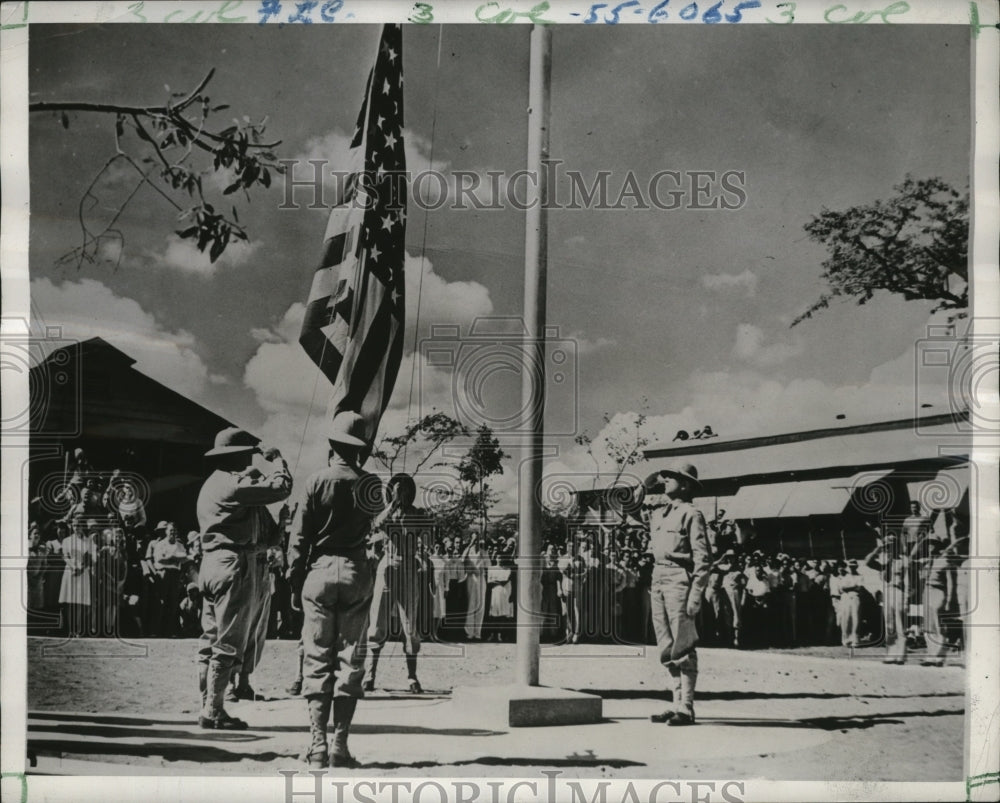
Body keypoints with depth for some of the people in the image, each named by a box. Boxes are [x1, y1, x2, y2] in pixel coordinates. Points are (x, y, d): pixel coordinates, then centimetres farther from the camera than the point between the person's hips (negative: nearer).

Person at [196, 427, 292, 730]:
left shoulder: (212, 483, 17)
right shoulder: (234, 484, -14)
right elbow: (281, 487, -18)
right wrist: (276, 459, -1)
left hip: (211, 565, 10)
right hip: (233, 566, -10)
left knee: (211, 639, 11)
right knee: (228, 643, -6)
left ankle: (208, 708, 14)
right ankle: (213, 711, -5)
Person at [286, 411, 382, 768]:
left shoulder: (318, 481, -5)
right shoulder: (369, 483, 2)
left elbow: (299, 537, -5)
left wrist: (295, 582, 3)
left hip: (320, 570, -1)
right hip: (356, 572, 1)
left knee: (317, 660, 3)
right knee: (351, 660, 4)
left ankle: (317, 745, -2)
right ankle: (340, 747, 1)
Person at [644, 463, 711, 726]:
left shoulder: (691, 514, -6)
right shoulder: (658, 513, 16)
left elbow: (703, 558, -10)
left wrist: (696, 594, -16)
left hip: (679, 580, -8)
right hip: (658, 579, 8)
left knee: (682, 647, -5)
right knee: (667, 649, 10)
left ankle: (686, 709, -1)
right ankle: (677, 703, 17)